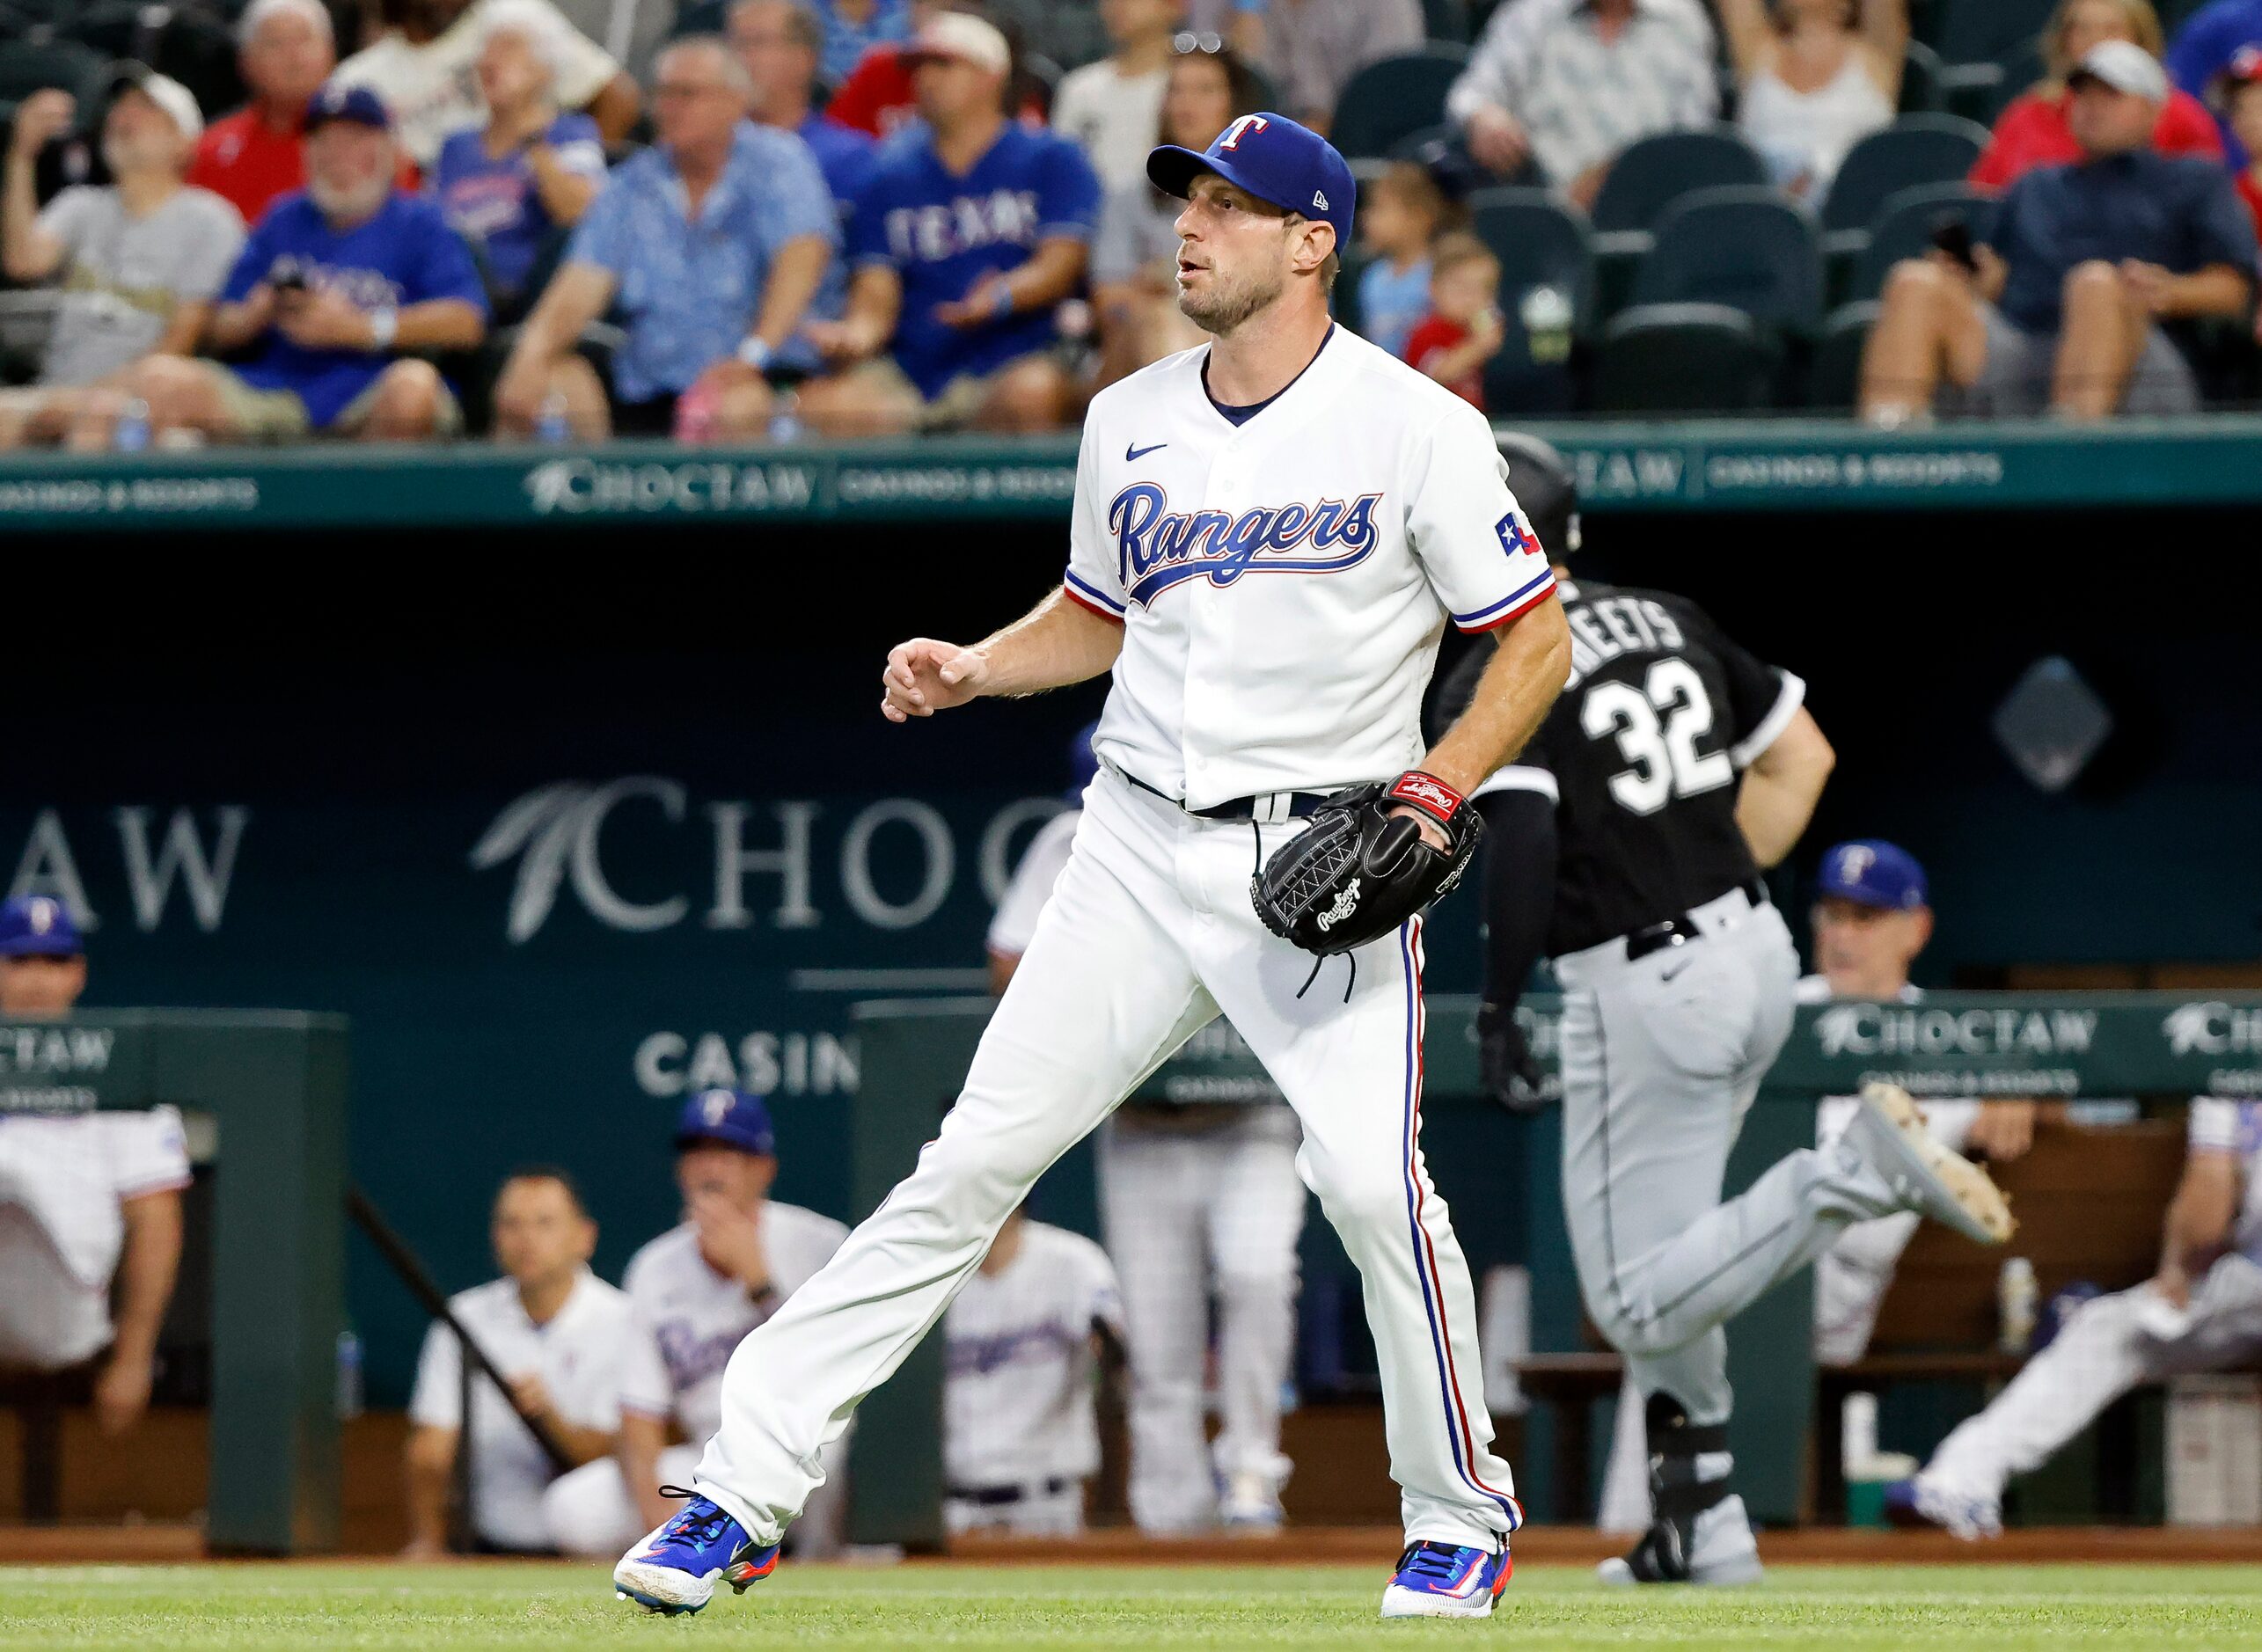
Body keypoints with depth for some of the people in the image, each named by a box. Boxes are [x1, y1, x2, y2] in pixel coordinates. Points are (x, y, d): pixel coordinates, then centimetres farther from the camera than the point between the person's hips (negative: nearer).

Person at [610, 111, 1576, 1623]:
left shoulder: (1416, 429, -6)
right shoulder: (1130, 423, 10)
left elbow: (1537, 640, -2)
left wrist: (1442, 781, -17)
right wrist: (970, 671, 5)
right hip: (1142, 850, 4)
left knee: (1373, 1178, -19)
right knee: (971, 1160, -3)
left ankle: (1464, 1519, 4)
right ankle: (743, 1495, -3)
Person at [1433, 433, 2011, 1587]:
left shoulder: (1492, 683, -10)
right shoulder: (1668, 621, 12)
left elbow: (1524, 841, -23)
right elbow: (1803, 757, 15)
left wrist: (1497, 1006, -16)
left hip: (1641, 993, -8)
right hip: (1757, 953, 8)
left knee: (1640, 1306, -4)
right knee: (1652, 1259, 20)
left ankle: (1856, 1171, -21)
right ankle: (1701, 1525, 18)